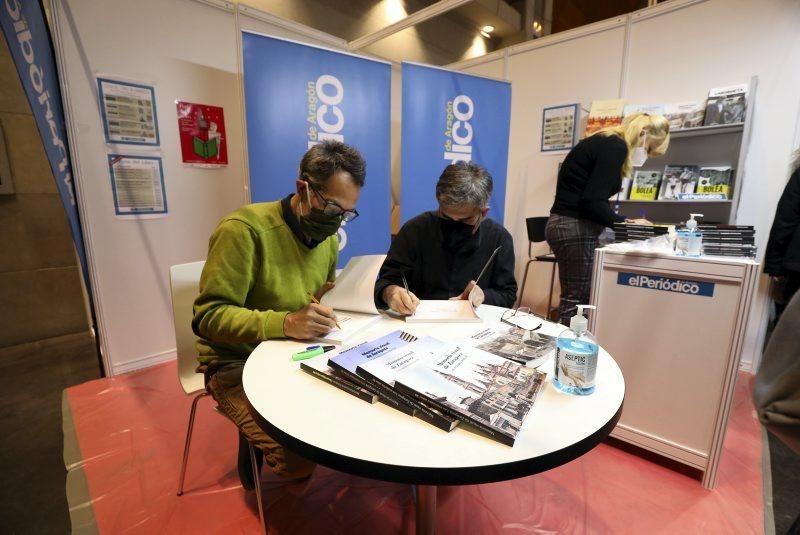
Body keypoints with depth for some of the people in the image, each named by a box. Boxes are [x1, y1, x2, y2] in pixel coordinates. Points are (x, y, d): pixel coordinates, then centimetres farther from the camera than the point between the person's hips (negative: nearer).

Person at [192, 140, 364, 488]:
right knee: (299, 454, -24)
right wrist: (284, 323, -35)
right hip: (237, 363, -6)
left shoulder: (329, 238, 3)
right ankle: (255, 446, 14)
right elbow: (209, 316, -22)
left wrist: (328, 311, -6)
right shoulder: (244, 229, -21)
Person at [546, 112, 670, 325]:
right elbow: (592, 201, -18)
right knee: (577, 301, -6)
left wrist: (621, 221, 13)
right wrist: (625, 223, -5)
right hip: (575, 228, -10)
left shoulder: (605, 142, 20)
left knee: (572, 299, 13)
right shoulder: (616, 146, -9)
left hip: (567, 225, 10)